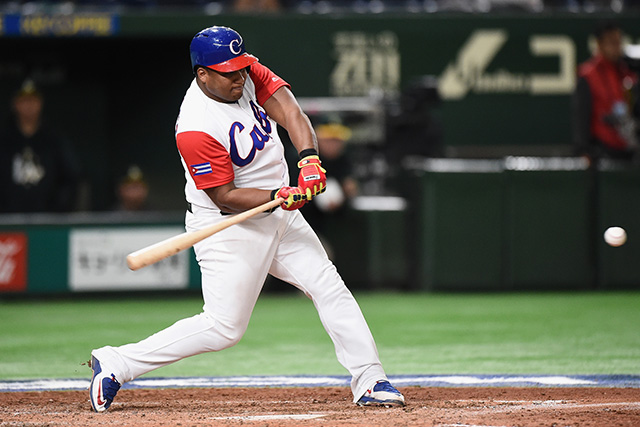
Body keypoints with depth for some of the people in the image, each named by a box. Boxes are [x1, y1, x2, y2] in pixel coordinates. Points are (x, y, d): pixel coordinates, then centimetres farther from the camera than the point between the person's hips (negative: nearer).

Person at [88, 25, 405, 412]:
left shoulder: (248, 72, -5)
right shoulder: (195, 129, -27)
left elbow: (290, 112, -15)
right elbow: (224, 196, -22)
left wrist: (309, 159, -32)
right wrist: (279, 197, -32)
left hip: (279, 218, 8)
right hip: (227, 226, -8)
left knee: (329, 286, 0)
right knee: (224, 328, -7)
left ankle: (369, 381, 3)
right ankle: (116, 363, 2)